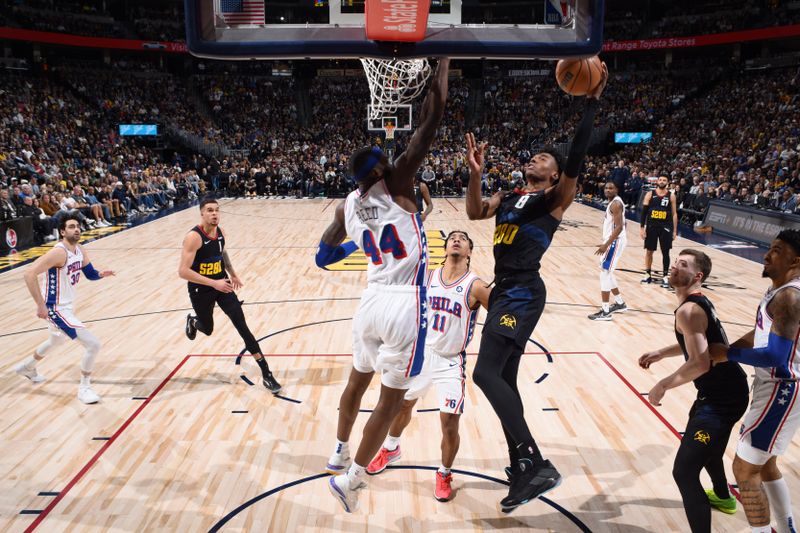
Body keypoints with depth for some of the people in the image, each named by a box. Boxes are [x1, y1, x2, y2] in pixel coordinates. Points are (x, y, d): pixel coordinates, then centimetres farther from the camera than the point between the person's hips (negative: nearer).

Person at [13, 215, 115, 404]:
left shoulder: (80, 251, 2)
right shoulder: (59, 252, -25)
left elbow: (90, 273, 15)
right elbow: (30, 274, -30)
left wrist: (101, 274, -9)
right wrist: (40, 304, -30)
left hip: (67, 306, 10)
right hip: (57, 308, -10)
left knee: (57, 340, 36)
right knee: (93, 344, -15)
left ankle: (27, 367, 61)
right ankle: (84, 388, 3)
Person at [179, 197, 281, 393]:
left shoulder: (220, 231, -2)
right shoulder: (193, 237, -24)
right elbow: (183, 271, -29)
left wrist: (232, 274, 23)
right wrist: (213, 283, -32)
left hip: (222, 285, 4)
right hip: (201, 291, -4)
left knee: (242, 327, -7)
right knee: (208, 329, 17)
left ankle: (266, 374, -7)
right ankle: (192, 321, 57)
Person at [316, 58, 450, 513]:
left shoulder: (347, 206, 7)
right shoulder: (398, 183, -8)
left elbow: (324, 257, 19)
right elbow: (431, 122, -12)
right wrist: (444, 61, -4)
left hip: (372, 302, 6)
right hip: (403, 307, -6)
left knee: (358, 382, 26)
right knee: (390, 401, 8)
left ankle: (339, 455, 44)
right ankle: (349, 479, 16)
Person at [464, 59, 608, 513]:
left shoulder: (555, 199, 1)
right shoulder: (509, 197, 20)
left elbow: (577, 158, -14)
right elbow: (475, 212, 8)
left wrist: (593, 102, -15)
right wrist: (476, 173, -3)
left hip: (523, 295, -8)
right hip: (504, 292, 9)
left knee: (487, 373, -20)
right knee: (504, 379, 13)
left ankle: (537, 466, -13)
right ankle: (524, 469, 27)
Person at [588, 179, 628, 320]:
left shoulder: (616, 204, -17)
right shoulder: (613, 202, 15)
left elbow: (619, 227, -24)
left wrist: (606, 244, -28)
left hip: (614, 241, -11)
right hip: (612, 241, 11)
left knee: (605, 273, -10)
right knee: (606, 272, 18)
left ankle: (605, 311, -8)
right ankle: (620, 303, 30)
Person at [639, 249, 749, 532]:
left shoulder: (688, 310, -22)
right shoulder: (700, 301, 10)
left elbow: (699, 364, -30)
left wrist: (663, 385, -18)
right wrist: (660, 353, 18)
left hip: (721, 398, -11)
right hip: (728, 389, 11)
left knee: (684, 472, -12)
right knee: (706, 447, 37)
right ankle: (723, 498, 62)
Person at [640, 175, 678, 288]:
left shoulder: (671, 196, 1)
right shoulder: (650, 194, 0)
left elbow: (674, 214, 3)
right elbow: (644, 211, -1)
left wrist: (675, 231, -1)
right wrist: (642, 227, -7)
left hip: (665, 227, 0)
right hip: (651, 226, 1)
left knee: (665, 252, 1)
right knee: (649, 251, 7)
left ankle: (665, 277, 8)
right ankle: (648, 274, 21)